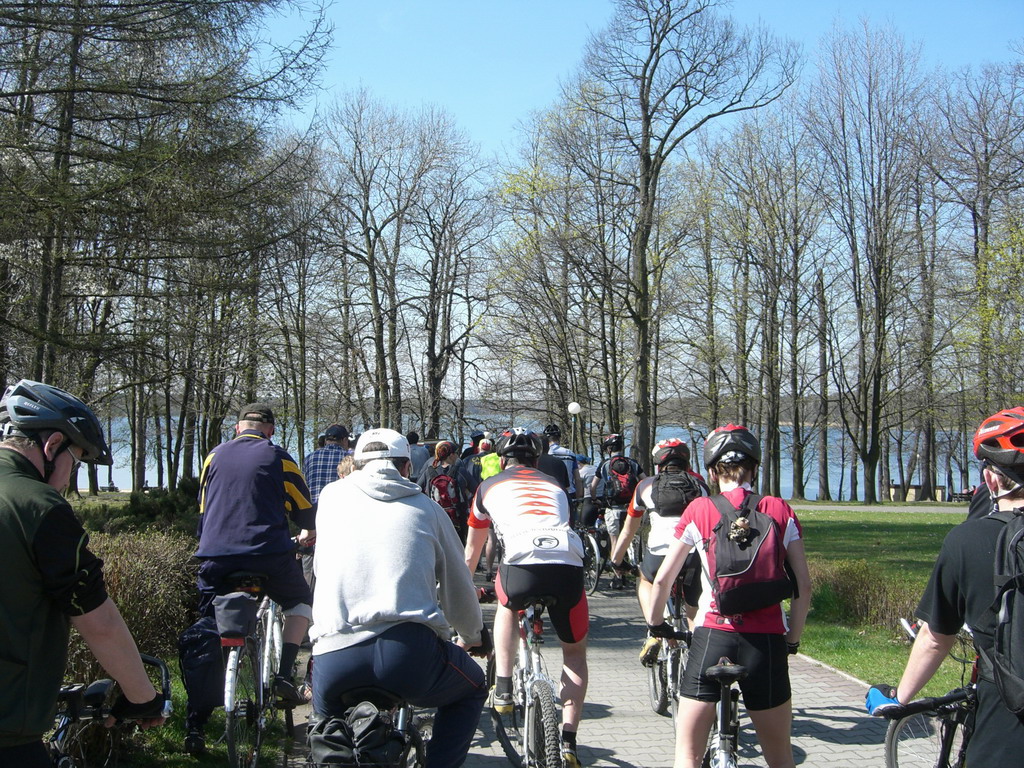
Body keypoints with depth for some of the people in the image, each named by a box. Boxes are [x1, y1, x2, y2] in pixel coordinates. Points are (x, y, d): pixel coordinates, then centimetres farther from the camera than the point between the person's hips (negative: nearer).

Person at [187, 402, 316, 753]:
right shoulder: (277, 457, 5)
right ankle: (284, 674, 6)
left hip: (215, 554, 3)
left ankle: (194, 726, 3)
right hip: (268, 553, -3)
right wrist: (309, 533, 35)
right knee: (300, 601, 25)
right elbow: (303, 507, 12)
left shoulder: (214, 456, 16)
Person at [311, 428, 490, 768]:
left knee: (328, 719, 36)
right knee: (472, 690, 28)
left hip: (333, 655, 2)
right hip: (409, 652, -2)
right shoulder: (426, 508, 16)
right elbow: (459, 588, 24)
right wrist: (473, 637, 44)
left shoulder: (332, 495, 18)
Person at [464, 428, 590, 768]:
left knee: (507, 604, 36)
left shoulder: (490, 486, 28)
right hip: (569, 566, 2)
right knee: (575, 652, 23)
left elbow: (471, 552, 39)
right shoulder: (554, 487, 35)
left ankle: (503, 689, 26)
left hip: (523, 563, -2)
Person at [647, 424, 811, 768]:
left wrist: (654, 624, 20)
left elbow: (662, 579, 4)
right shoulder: (780, 511, 5)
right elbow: (803, 586, 2)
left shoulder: (699, 510, 3)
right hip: (767, 641, 1)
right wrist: (793, 640, 15)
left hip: (712, 636, -1)